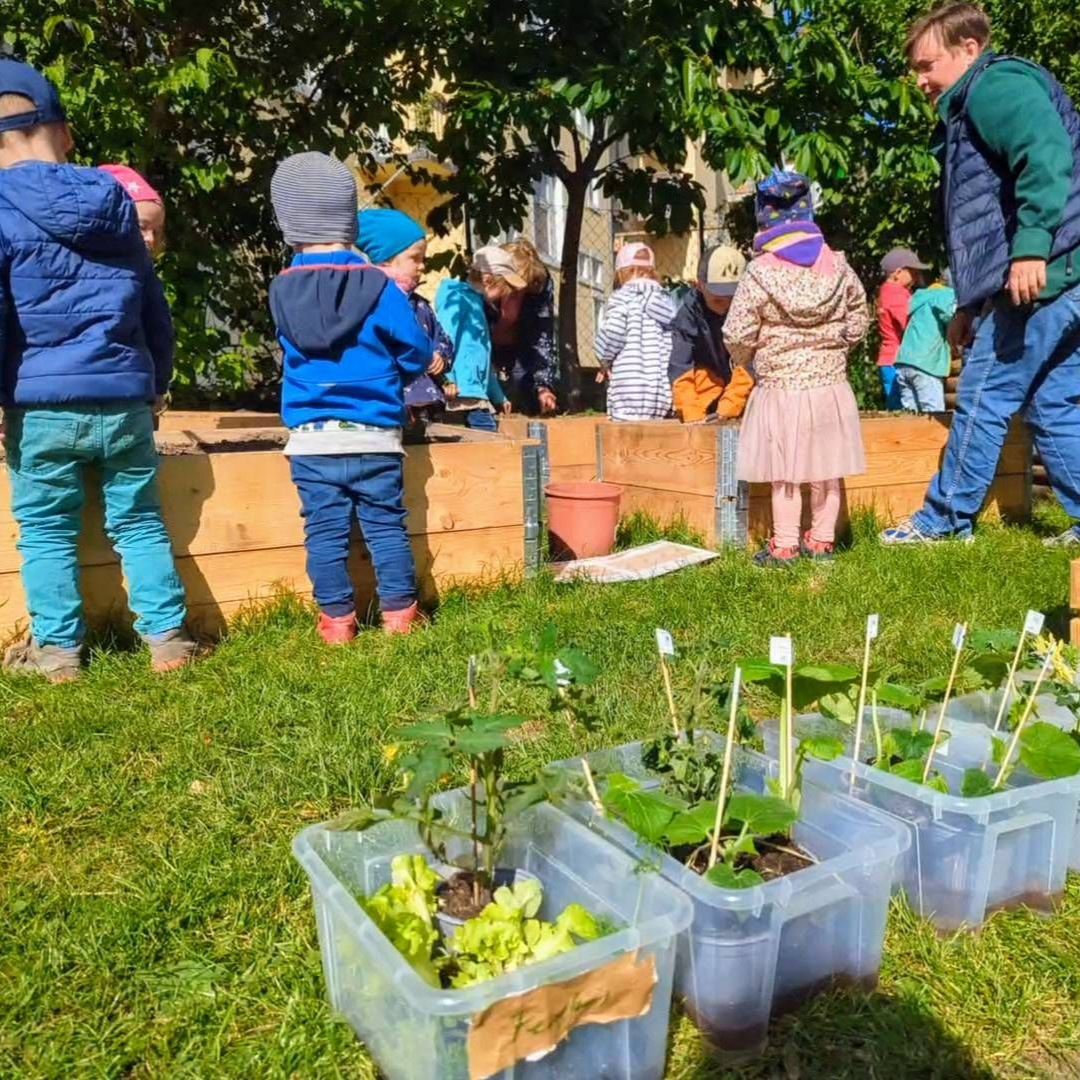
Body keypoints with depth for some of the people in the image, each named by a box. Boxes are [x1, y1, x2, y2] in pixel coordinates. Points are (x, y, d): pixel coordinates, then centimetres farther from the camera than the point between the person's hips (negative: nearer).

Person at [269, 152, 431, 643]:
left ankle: (337, 619, 13)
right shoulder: (378, 286, -7)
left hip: (311, 439, 2)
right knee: (386, 526, 9)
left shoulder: (282, 290, 2)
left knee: (324, 532, 8)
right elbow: (418, 354, -3)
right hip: (373, 436, -1)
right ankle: (399, 612, 15)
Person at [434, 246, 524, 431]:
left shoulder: (477, 303, 24)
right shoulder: (458, 298, -4)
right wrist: (447, 378, -28)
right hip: (463, 394, -9)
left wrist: (499, 398, 31)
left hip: (476, 395, 9)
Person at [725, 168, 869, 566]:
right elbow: (859, 319, 11)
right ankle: (821, 541, 20)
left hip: (780, 389, -4)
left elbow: (737, 336, -10)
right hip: (830, 385, 4)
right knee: (826, 469, 12)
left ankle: (785, 546, 7)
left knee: (785, 473, 2)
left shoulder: (760, 273, -11)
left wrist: (747, 360, 10)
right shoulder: (838, 266, 2)